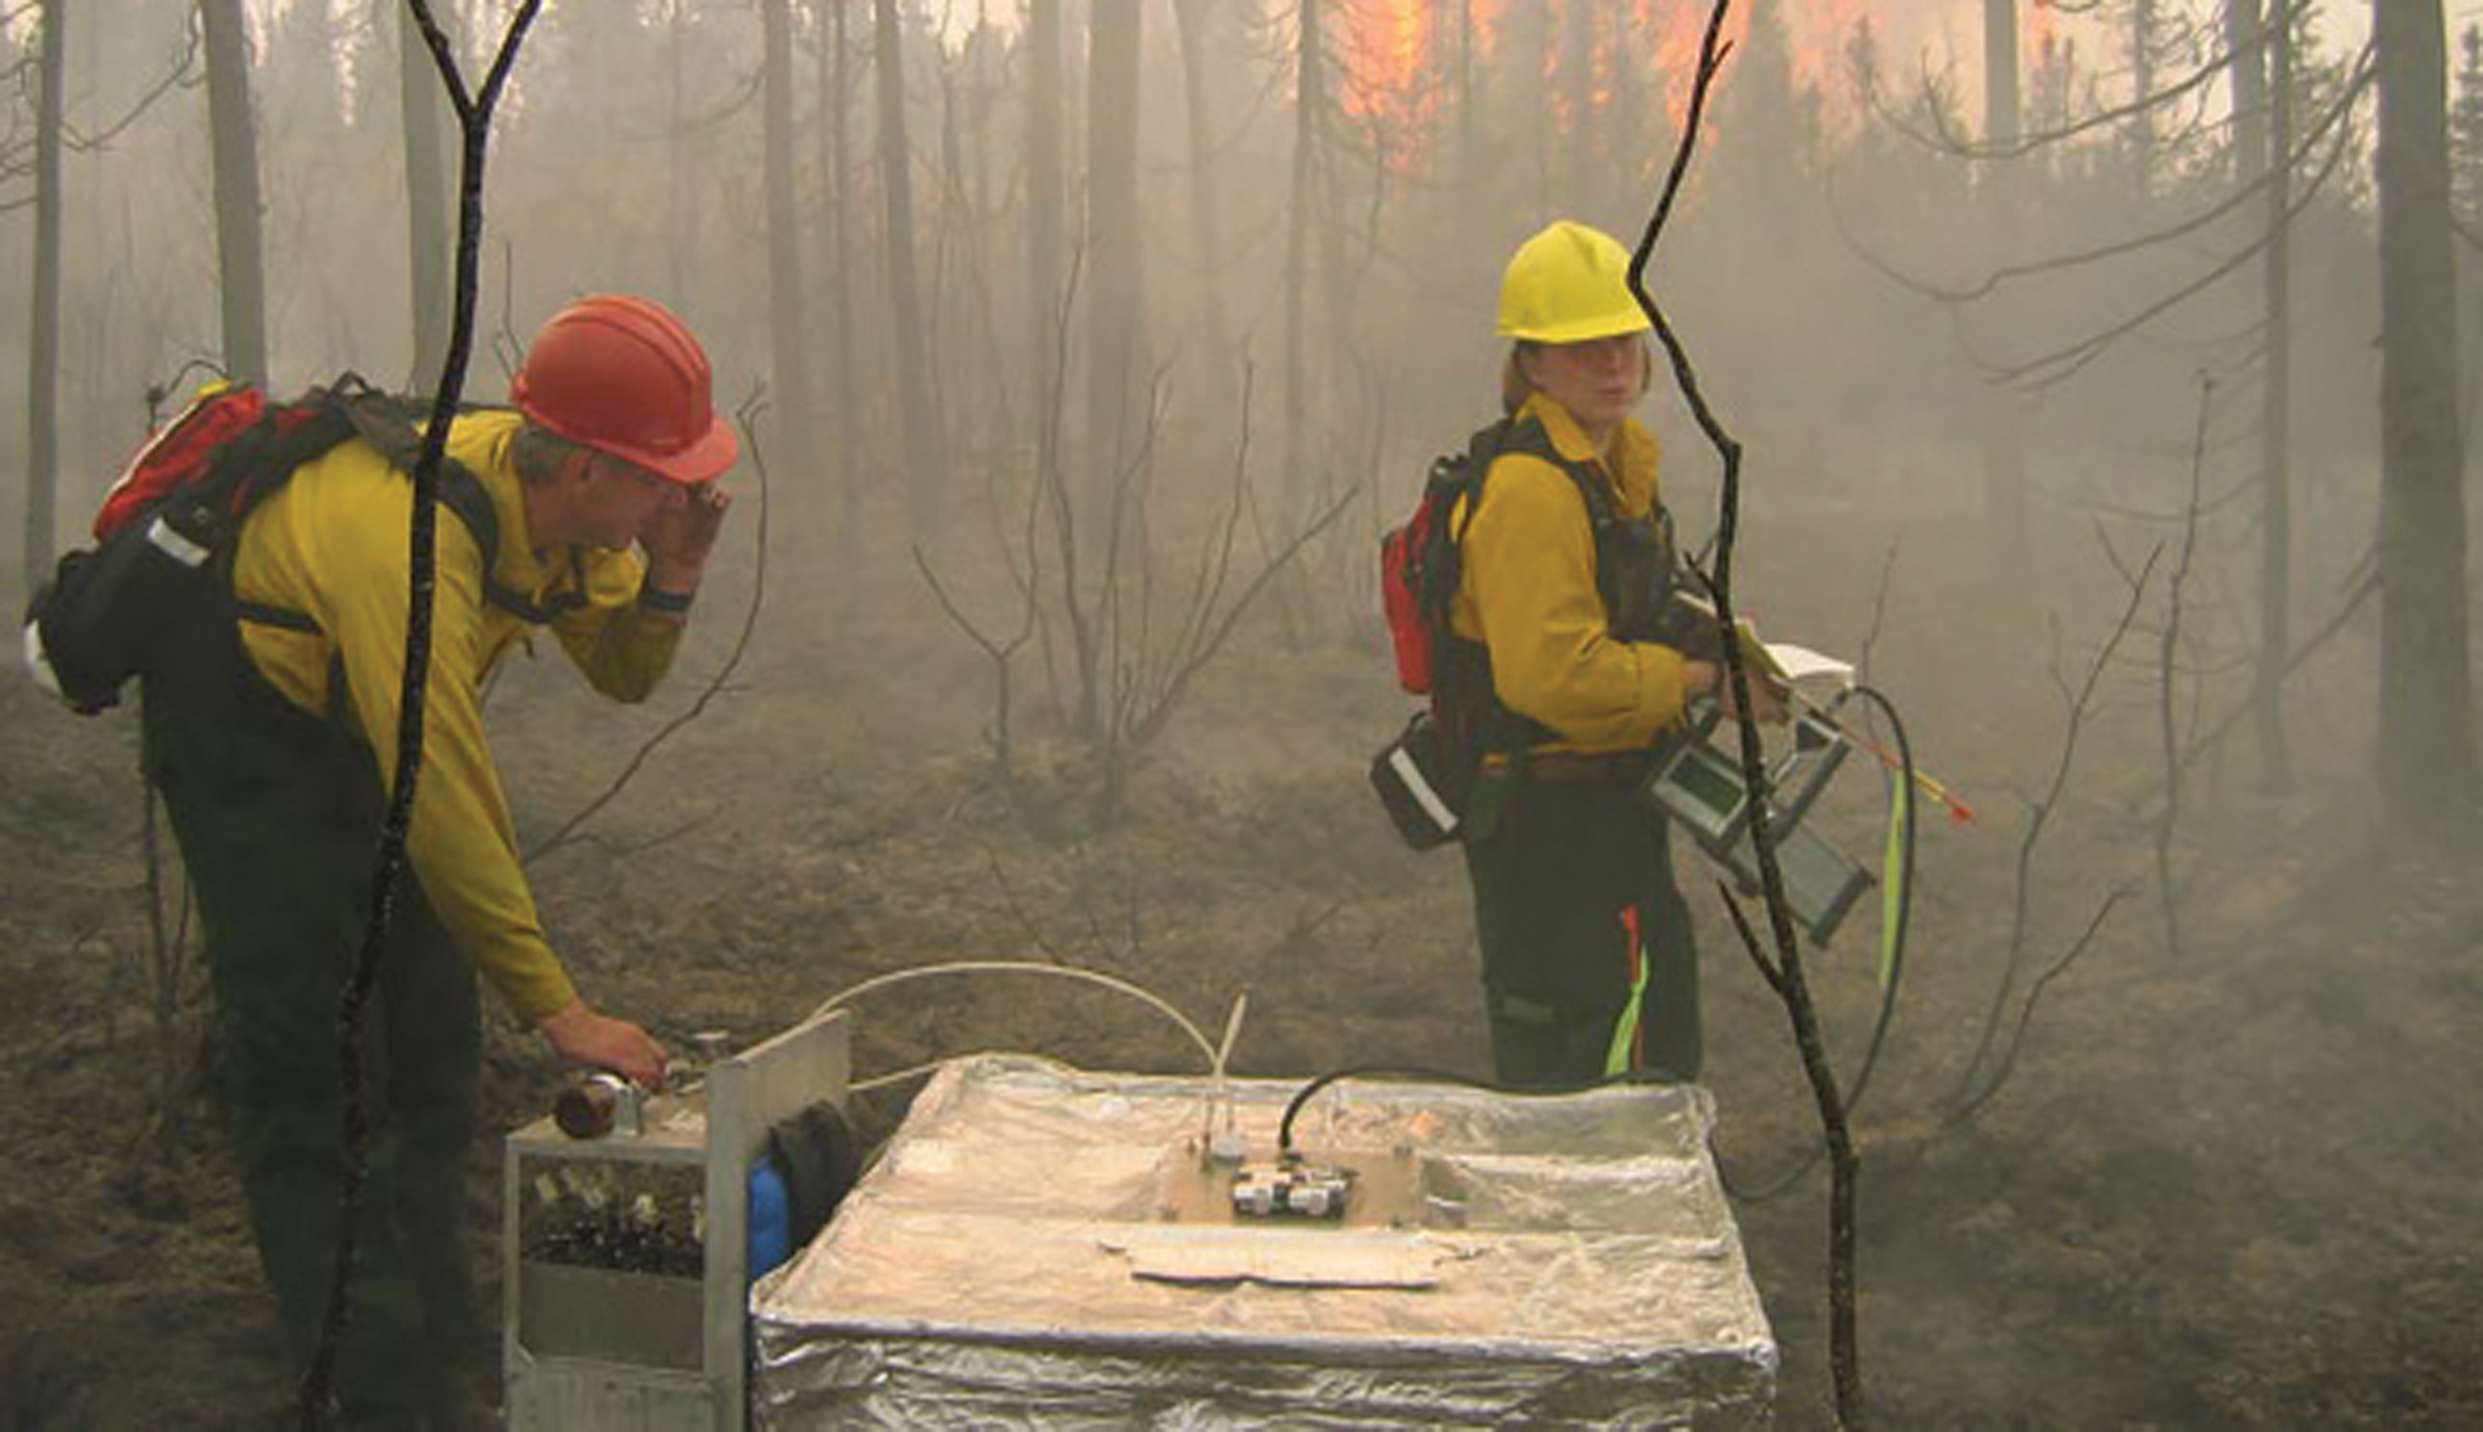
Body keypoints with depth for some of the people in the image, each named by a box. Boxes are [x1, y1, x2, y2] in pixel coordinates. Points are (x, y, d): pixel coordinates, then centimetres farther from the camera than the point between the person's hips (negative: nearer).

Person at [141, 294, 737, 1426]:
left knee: (431, 1041, 8)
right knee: (311, 1063, -11)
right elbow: (446, 809, -37)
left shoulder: (566, 505, -14)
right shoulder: (411, 538, -38)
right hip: (242, 726, -8)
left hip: (359, 722, 8)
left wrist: (668, 578, -23)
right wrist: (559, 1010, -33)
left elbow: (622, 674, -1)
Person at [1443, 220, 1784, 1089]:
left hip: (1614, 813, 11)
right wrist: (1705, 680, -18)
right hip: (1549, 828, -11)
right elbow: (1554, 675, -28)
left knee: (1660, 1065, 23)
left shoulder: (1615, 465, 12)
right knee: (1577, 1080, -3)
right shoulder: (1529, 487, -21)